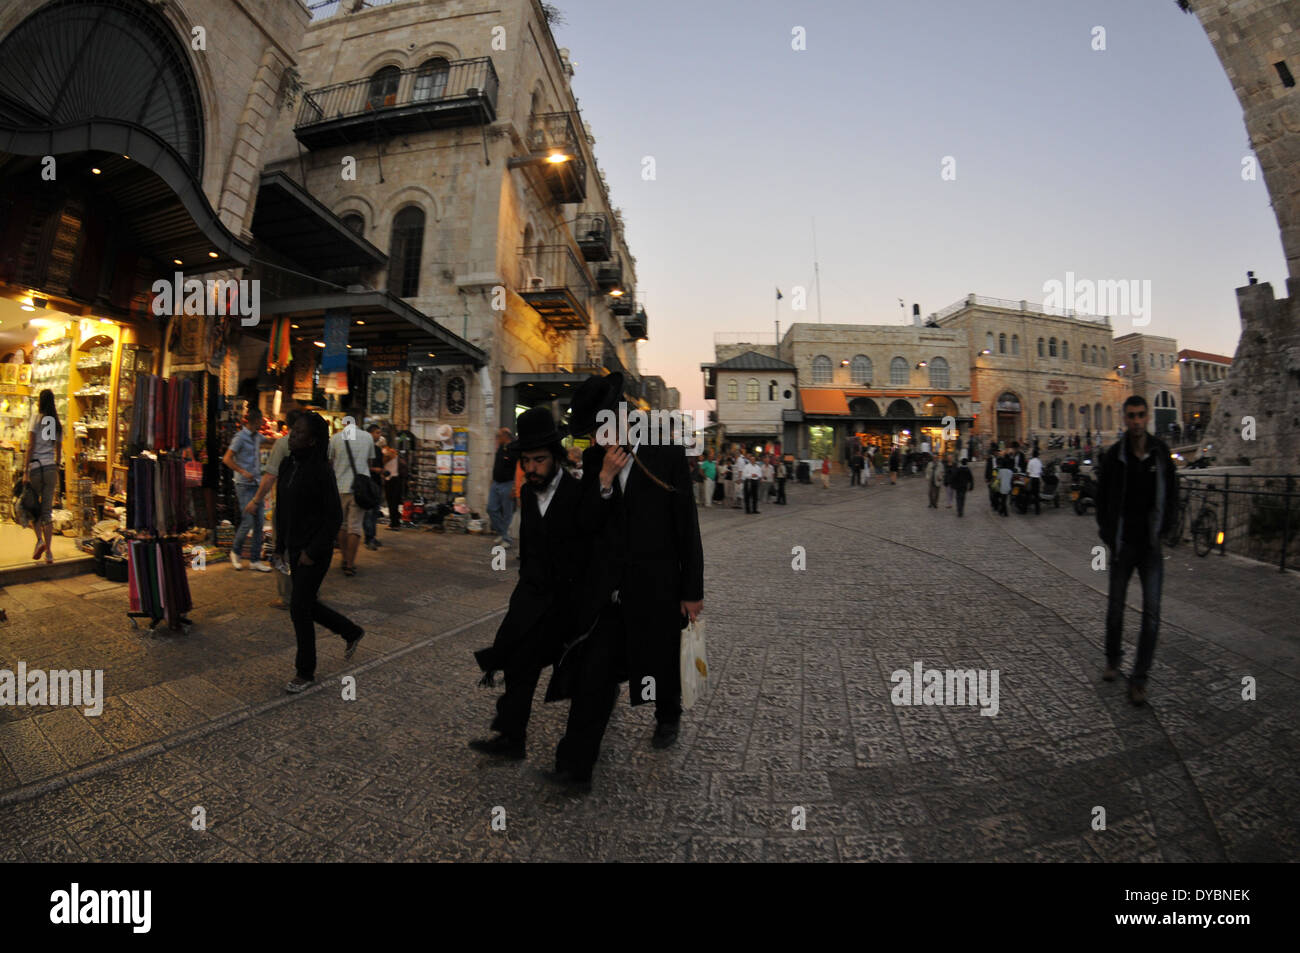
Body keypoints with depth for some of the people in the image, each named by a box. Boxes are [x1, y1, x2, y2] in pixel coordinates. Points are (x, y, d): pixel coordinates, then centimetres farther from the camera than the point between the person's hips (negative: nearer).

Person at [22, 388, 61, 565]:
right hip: (51, 468, 4)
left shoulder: (37, 417, -3)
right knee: (47, 510, 4)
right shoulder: (58, 423, 11)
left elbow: (30, 446, -8)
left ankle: (40, 539, -8)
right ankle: (49, 551, 1)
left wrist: (25, 471, -7)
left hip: (36, 466, -4)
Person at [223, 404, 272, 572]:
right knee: (248, 521, -8)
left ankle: (255, 560, 8)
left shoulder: (257, 436, 13)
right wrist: (244, 472, -22)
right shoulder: (241, 437, -10)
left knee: (259, 522, 3)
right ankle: (235, 552, 17)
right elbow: (227, 459, -16)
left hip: (256, 484, 7)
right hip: (245, 486, -7)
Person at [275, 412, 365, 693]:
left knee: (299, 608, -2)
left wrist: (312, 552, -17)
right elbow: (281, 509, 13)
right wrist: (279, 547, 11)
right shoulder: (287, 465, 5)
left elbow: (334, 516, -17)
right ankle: (351, 632, 39)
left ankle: (305, 673, 16)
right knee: (307, 604, 16)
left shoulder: (321, 470, -17)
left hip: (316, 549, -8)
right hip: (294, 548, 8)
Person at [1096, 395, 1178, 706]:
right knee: (1115, 607, 10)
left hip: (1151, 545, 1)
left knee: (1151, 611, -4)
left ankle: (1139, 678, 6)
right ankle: (1113, 659, 32)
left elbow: (1171, 495, 7)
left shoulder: (1161, 452, 0)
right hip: (1123, 544, -1)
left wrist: (1162, 530, -2)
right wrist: (1107, 532, -4)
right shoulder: (1113, 456, -6)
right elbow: (1102, 497, 2)